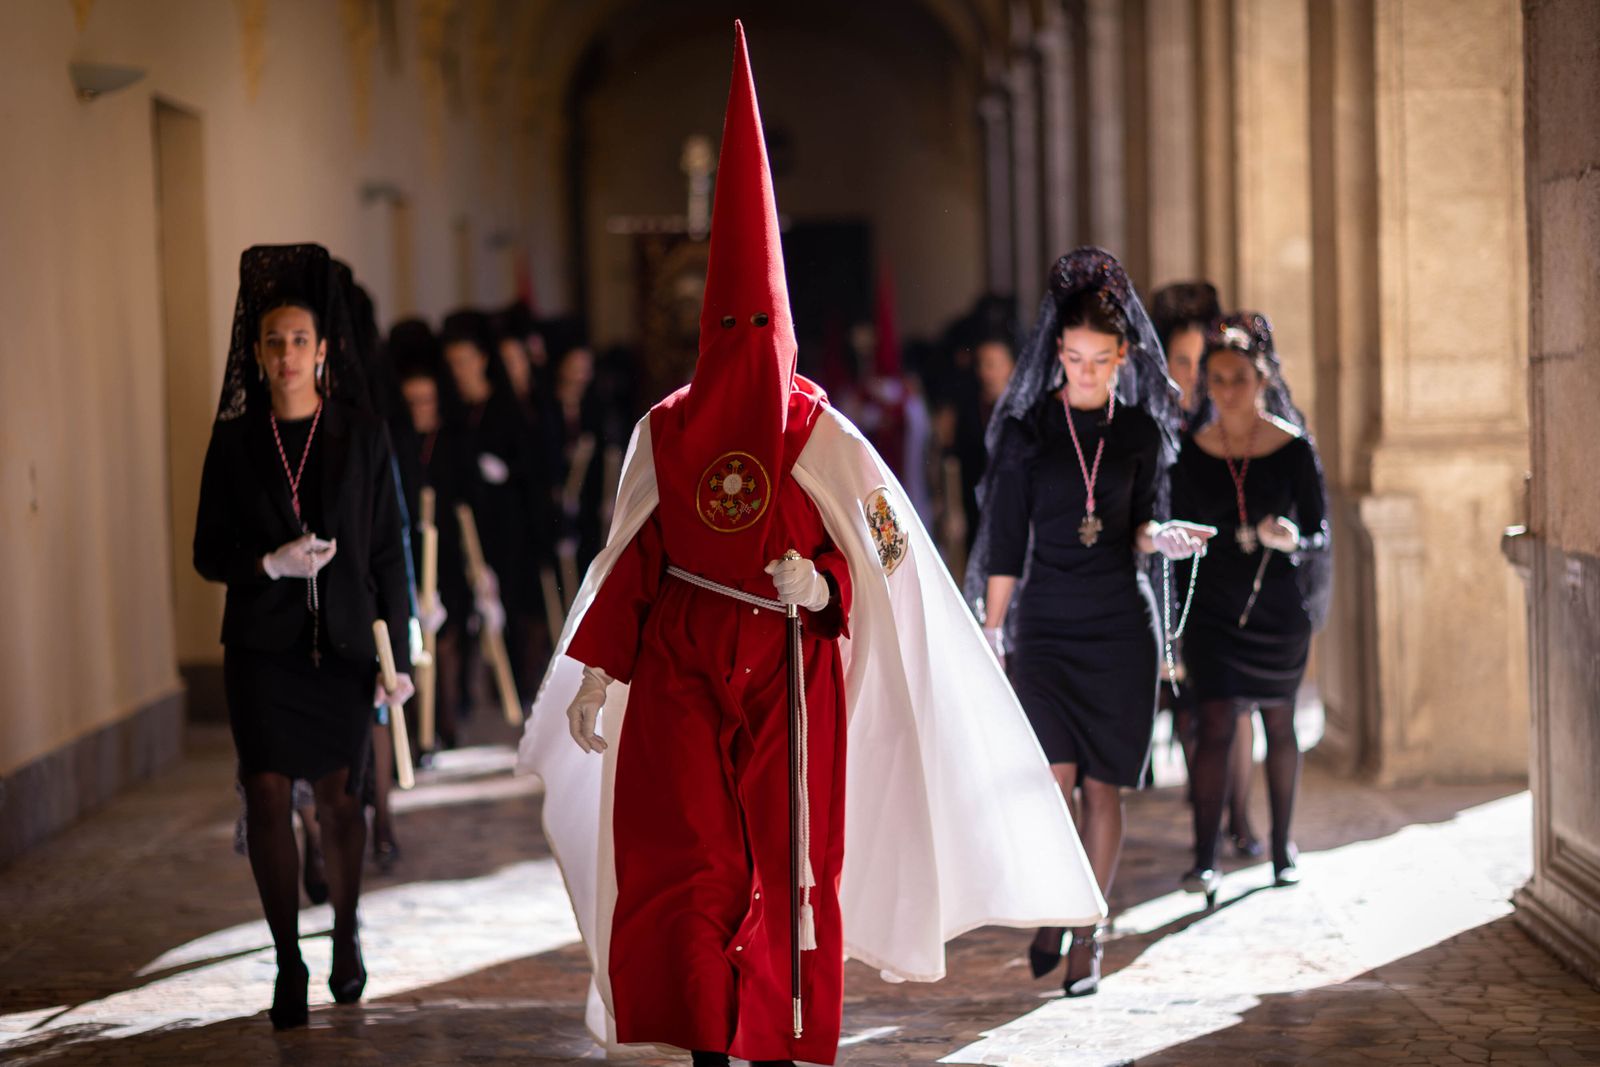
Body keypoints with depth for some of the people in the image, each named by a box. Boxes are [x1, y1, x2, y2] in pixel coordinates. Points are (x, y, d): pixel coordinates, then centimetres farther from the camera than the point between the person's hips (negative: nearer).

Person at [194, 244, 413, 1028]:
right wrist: (271, 564, -15)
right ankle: (288, 964, 6)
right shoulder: (234, 441, 2)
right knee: (267, 797, -5)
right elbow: (208, 554, 5)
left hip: (344, 643, 0)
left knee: (338, 797, 6)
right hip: (262, 647, 0)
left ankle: (346, 939, 28)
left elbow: (388, 551, 2)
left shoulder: (359, 435, 0)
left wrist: (397, 656, -1)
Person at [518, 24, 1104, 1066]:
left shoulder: (821, 435, -2)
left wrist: (821, 586, -18)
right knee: (680, 861, -8)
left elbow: (887, 560, 1)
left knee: (789, 867, 1)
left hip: (789, 670, -1)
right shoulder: (665, 430, 5)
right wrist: (595, 671, 7)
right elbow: (631, 559, 10)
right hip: (679, 670, 1)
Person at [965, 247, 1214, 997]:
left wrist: (1162, 536, -9)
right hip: (1045, 625, -1)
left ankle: (1087, 935, 13)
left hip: (1121, 626, 1)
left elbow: (1137, 526, 14)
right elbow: (1005, 541, 1)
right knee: (1056, 778, -13)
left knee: (1103, 786, 2)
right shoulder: (1027, 430, -1)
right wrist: (991, 634, -1)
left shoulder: (1141, 432, 5)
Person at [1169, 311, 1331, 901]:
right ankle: (1204, 860, -10)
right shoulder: (1192, 450, 0)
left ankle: (1282, 846, 25)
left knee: (1279, 722, 10)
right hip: (1214, 604, 0)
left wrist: (1293, 540, -26)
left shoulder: (1293, 447, -5)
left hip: (1279, 605, 0)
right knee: (1216, 723, -9)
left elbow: (1320, 531, -3)